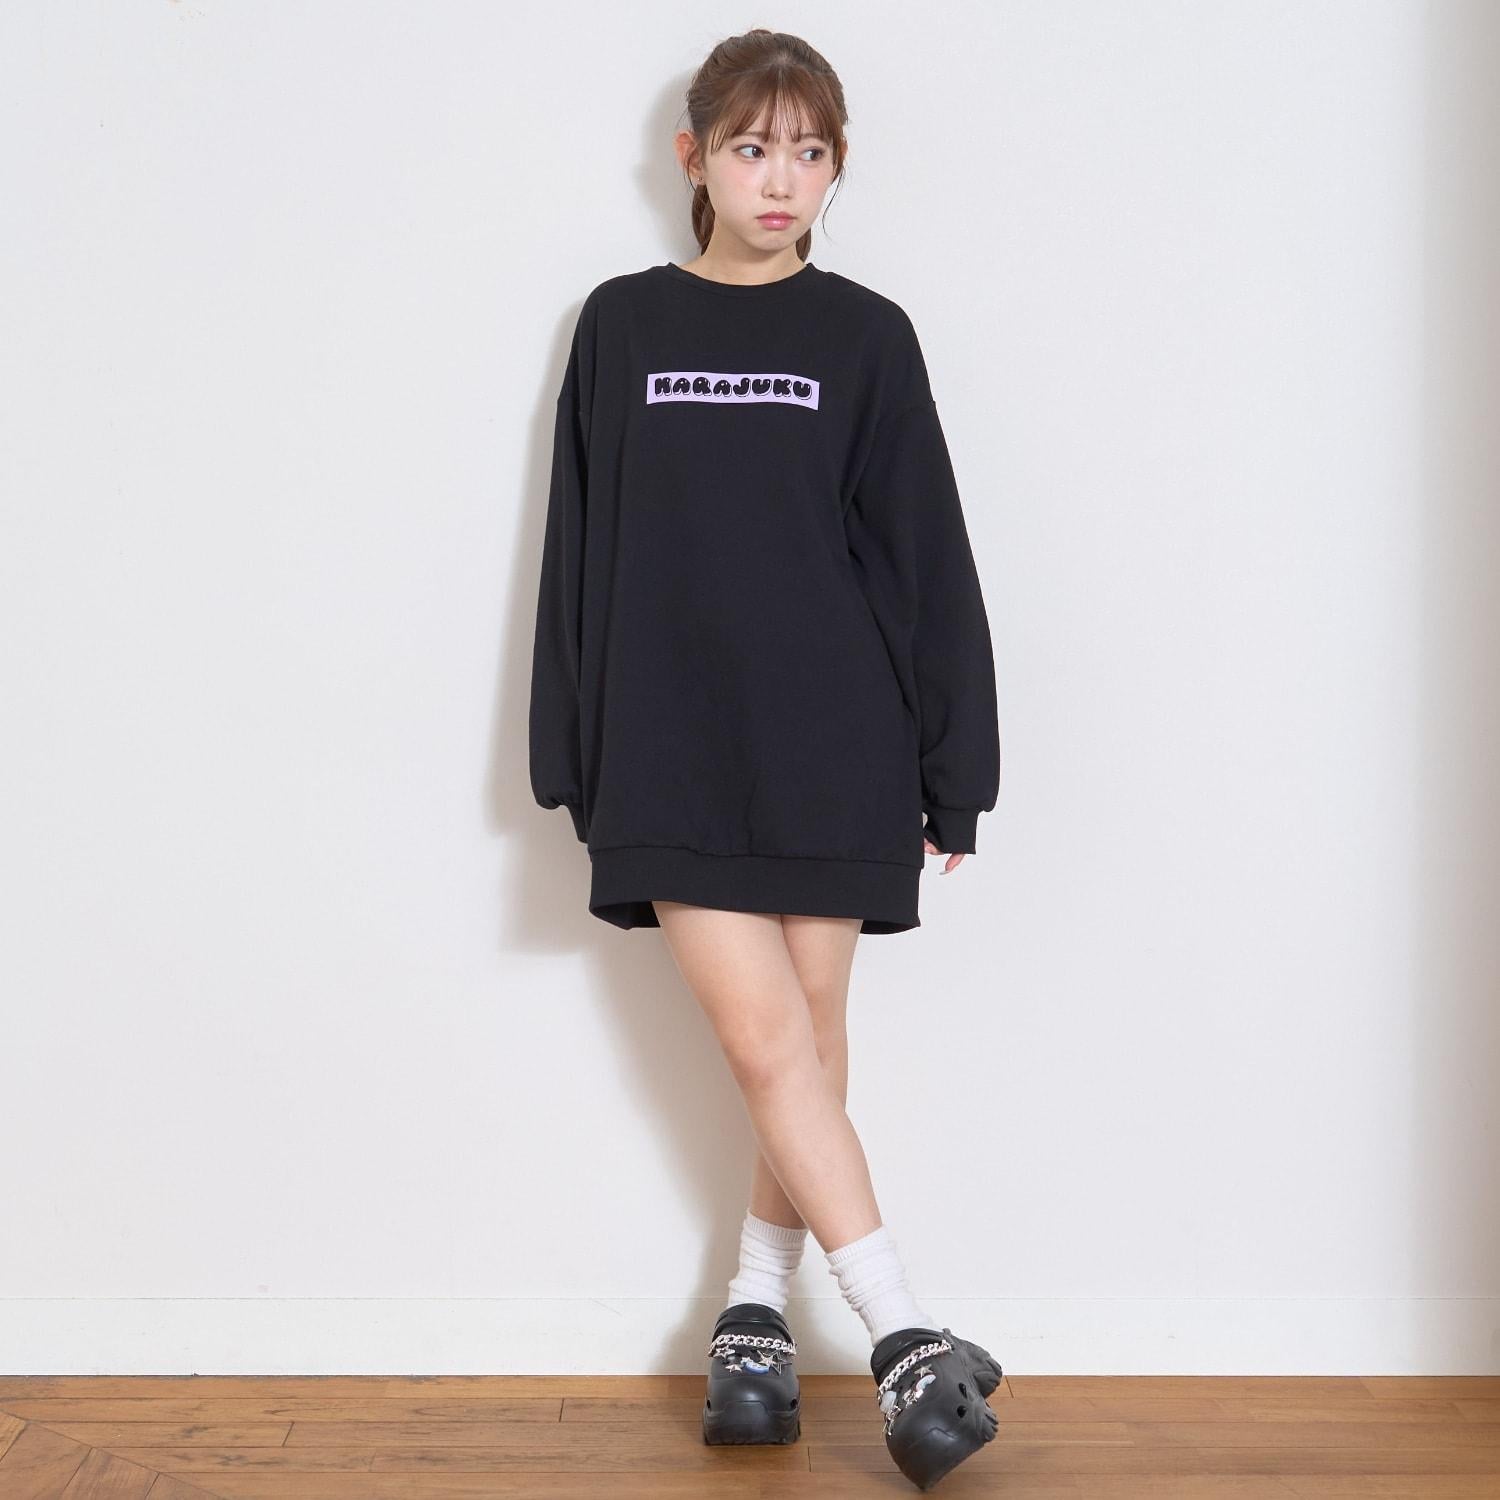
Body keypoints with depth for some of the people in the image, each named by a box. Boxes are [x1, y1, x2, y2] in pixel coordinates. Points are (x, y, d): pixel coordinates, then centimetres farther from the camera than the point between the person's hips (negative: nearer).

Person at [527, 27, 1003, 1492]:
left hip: (830, 748, 0)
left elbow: (925, 559, 4)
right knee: (762, 1034, -8)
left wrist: (950, 770, 2)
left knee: (810, 1040, 6)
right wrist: (573, 759, 5)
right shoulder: (622, 326, 6)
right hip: (673, 751, 0)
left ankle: (758, 1308, 23)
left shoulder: (864, 337, 4)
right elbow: (582, 546, 8)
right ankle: (907, 1340, -2)